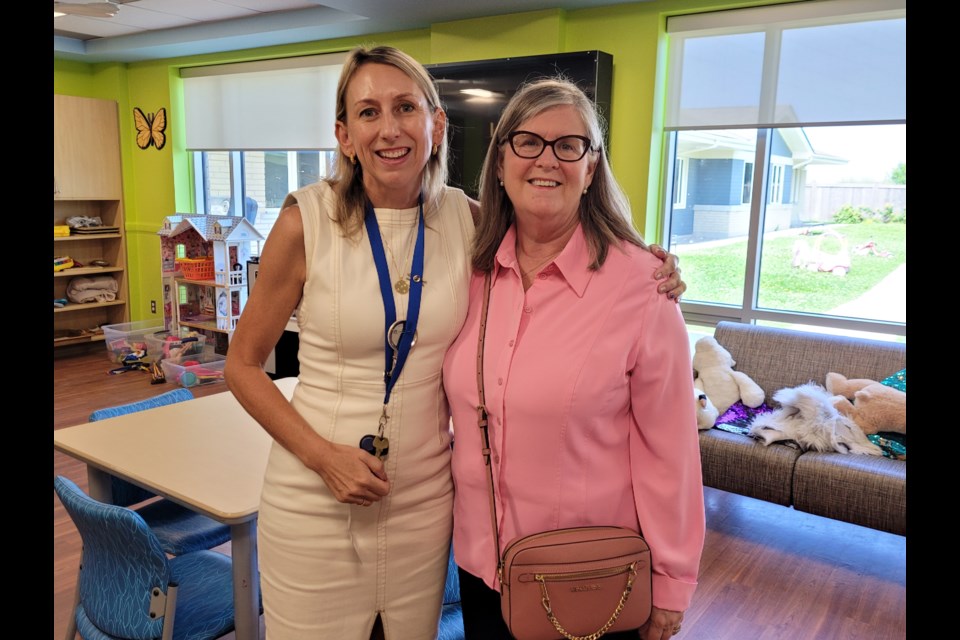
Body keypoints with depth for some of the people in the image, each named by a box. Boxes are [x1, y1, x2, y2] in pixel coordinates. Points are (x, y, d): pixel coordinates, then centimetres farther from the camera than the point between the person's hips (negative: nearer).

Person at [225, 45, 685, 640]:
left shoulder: (468, 220, -5)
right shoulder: (307, 220, -12)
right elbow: (244, 365, -4)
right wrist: (323, 455, -16)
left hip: (425, 499, 3)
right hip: (317, 500, -2)